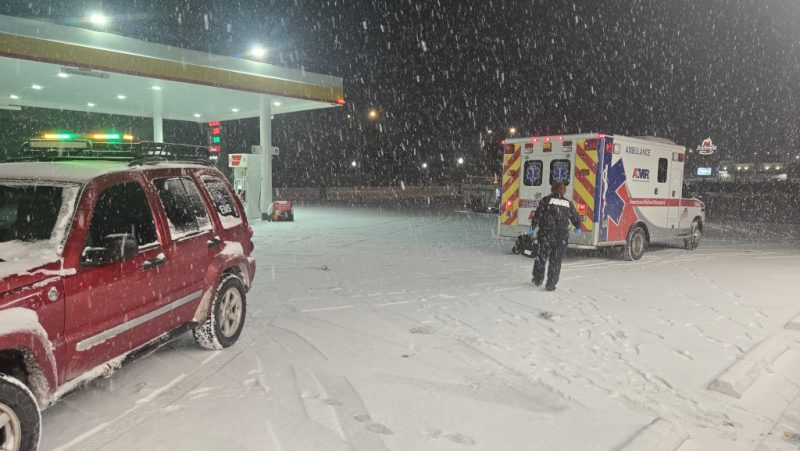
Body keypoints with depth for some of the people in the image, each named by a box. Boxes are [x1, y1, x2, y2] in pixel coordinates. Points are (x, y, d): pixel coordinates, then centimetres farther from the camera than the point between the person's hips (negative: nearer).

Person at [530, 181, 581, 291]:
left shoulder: (546, 200, -2)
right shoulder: (568, 203, 8)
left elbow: (538, 214, -7)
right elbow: (576, 218, 17)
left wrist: (533, 226, 3)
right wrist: (578, 228, 36)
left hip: (546, 234, -2)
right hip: (562, 237, 2)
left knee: (541, 257, 14)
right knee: (555, 260, 7)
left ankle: (538, 279, 22)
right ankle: (551, 284, 7)